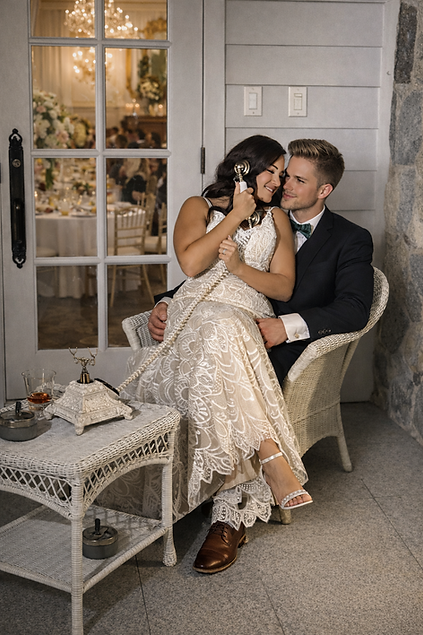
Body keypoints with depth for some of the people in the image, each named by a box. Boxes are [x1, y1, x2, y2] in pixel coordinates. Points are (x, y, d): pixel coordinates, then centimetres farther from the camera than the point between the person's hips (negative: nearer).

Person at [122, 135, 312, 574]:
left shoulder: (276, 218, 26)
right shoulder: (198, 206, 19)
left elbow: (284, 288, 14)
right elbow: (191, 264, -2)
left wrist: (240, 267, -4)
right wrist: (235, 216, 3)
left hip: (247, 320, 1)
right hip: (195, 315, -1)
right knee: (221, 334, -41)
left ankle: (229, 515, -41)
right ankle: (271, 457, -46)